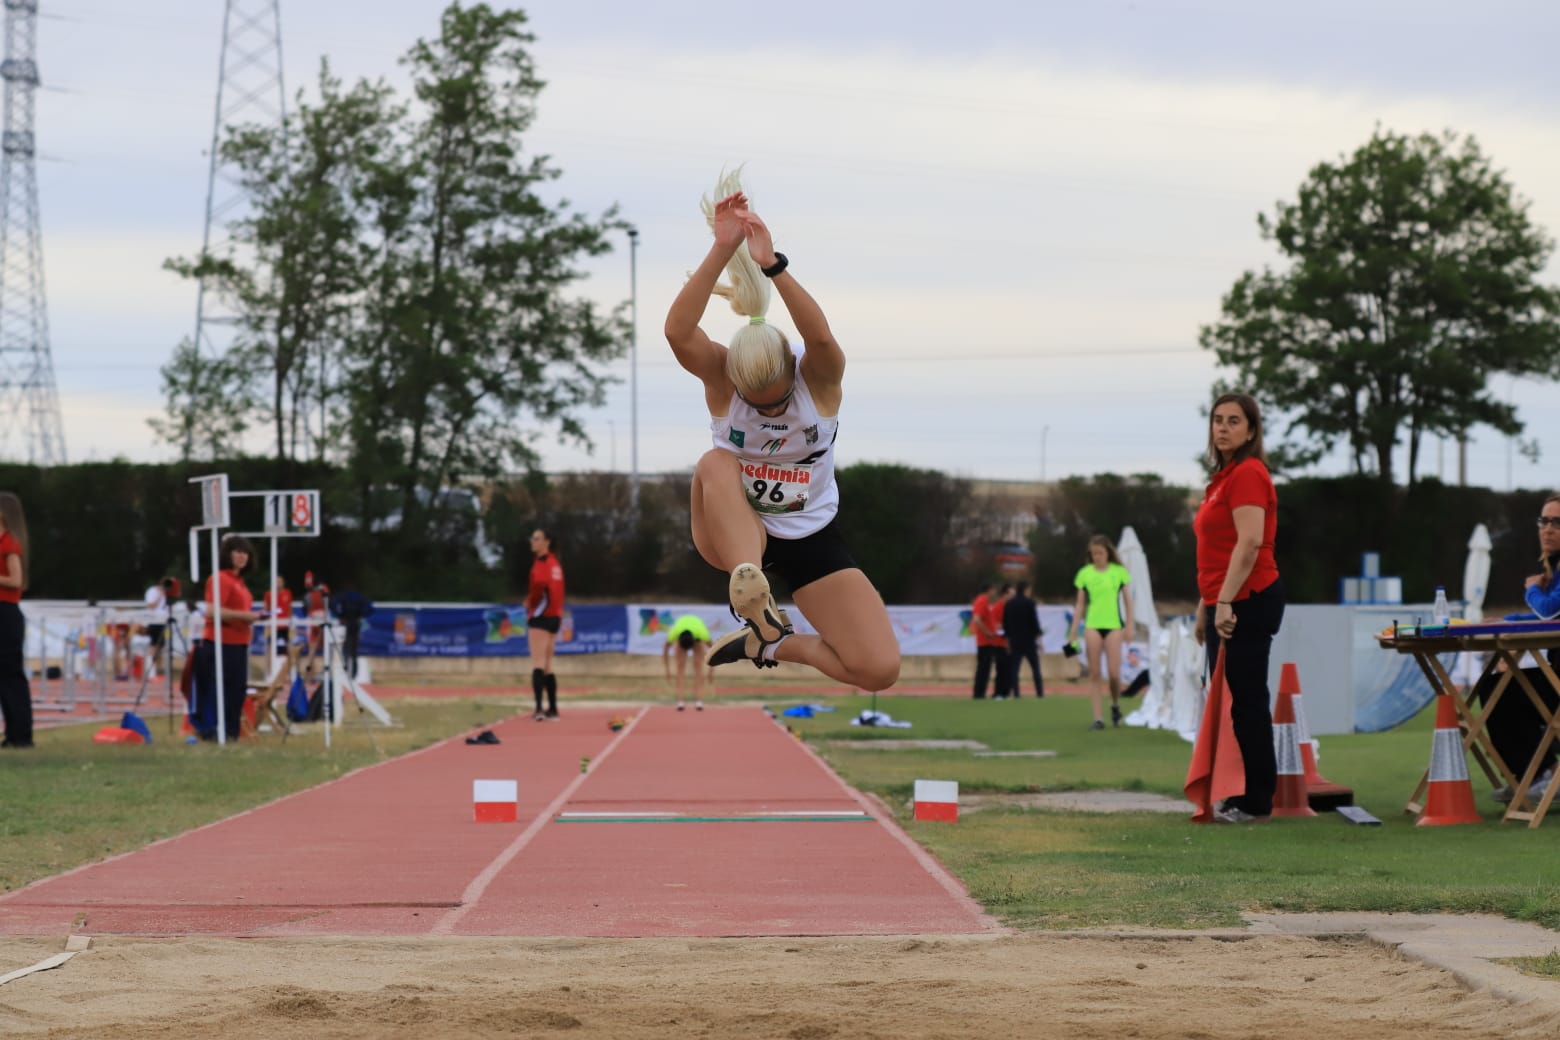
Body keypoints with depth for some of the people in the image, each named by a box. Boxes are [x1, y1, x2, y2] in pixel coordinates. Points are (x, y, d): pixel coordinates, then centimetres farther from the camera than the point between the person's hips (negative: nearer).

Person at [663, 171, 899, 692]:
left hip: (811, 539, 1)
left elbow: (822, 337, -42)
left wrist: (772, 264, -54)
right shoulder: (720, 379, -16)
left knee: (880, 668, -18)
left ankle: (773, 643, 5)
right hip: (733, 532, -1)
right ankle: (754, 597, -46)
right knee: (715, 463, -36)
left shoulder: (819, 377, -17)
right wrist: (722, 251, -48)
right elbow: (679, 333, -38)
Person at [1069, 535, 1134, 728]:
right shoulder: (1085, 573, 6)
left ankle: (1115, 705, 21)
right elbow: (1080, 604, 10)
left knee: (1114, 673, -7)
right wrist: (1074, 631, 6)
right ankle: (1098, 718, -2)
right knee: (1095, 674, -3)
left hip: (1114, 625, -1)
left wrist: (1129, 626, 4)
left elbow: (1128, 600, 9)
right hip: (1092, 626, 1)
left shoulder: (1119, 572, 4)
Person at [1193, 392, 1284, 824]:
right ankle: (1239, 794, 15)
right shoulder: (1225, 477, 18)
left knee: (1245, 701, -7)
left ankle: (1256, 801, -3)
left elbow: (1249, 543, -21)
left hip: (1248, 602, -10)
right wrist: (1205, 608, 24)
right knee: (1228, 700, 11)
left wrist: (1225, 602, -24)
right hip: (1224, 604, 10)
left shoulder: (1248, 474, -12)